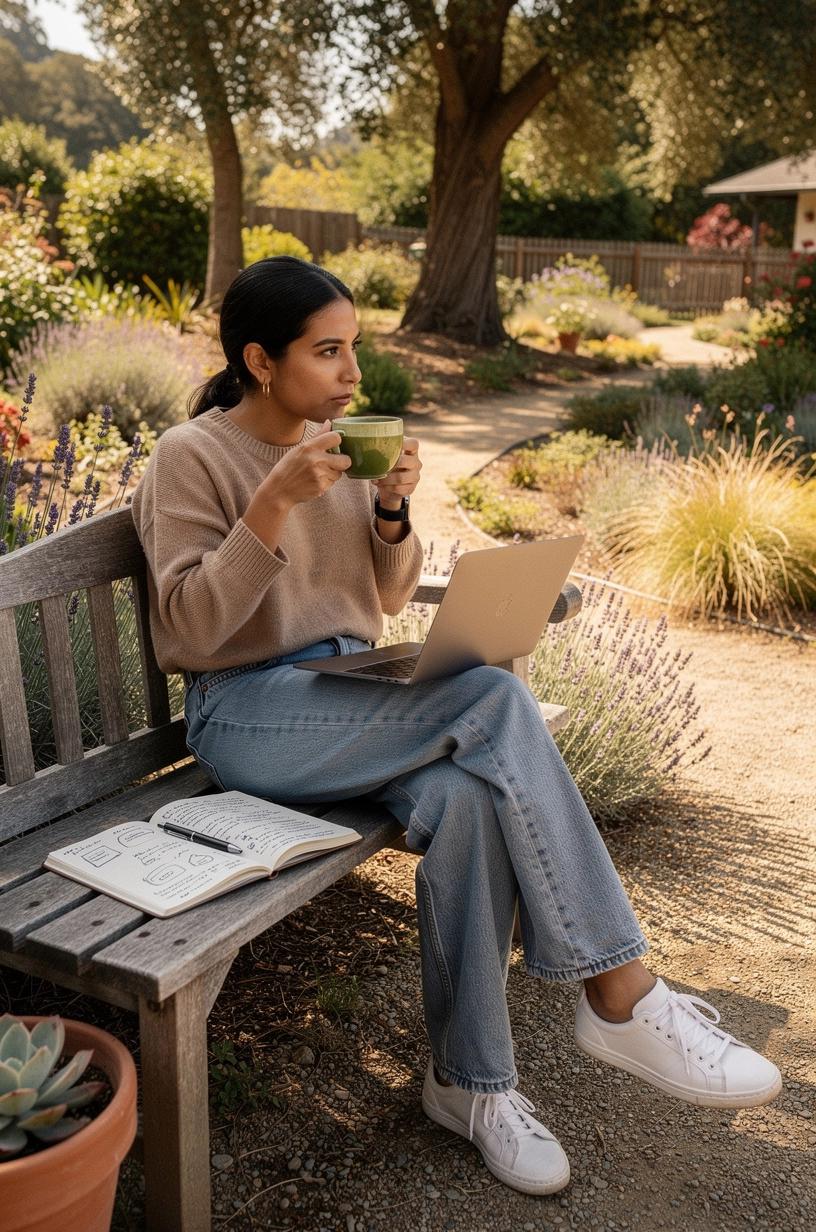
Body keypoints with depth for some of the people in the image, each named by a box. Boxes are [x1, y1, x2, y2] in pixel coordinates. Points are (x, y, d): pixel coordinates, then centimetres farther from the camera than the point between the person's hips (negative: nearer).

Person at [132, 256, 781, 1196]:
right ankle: (620, 996, -20)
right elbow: (190, 629, -14)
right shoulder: (191, 457, -6)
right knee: (495, 699, -29)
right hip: (248, 715, -5)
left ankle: (468, 1078, -11)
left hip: (348, 692, 6)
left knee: (467, 798, -30)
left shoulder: (339, 444, 11)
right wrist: (277, 501, -23)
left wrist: (390, 510, -6)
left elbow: (388, 599, 14)